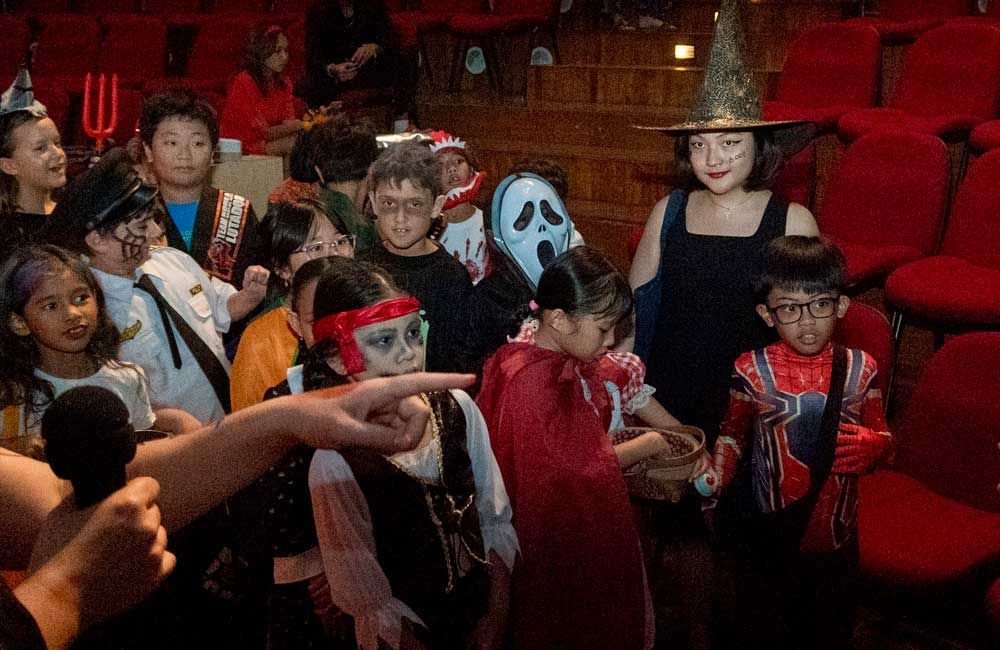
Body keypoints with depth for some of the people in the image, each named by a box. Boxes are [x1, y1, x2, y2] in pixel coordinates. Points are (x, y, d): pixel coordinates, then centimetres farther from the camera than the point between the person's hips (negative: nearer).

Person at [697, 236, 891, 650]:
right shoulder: (752, 370, -11)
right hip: (766, 535, -2)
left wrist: (871, 445, -18)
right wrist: (717, 475, -11)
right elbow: (733, 434, 3)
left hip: (834, 535, 2)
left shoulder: (859, 370, -7)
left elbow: (881, 437, 4)